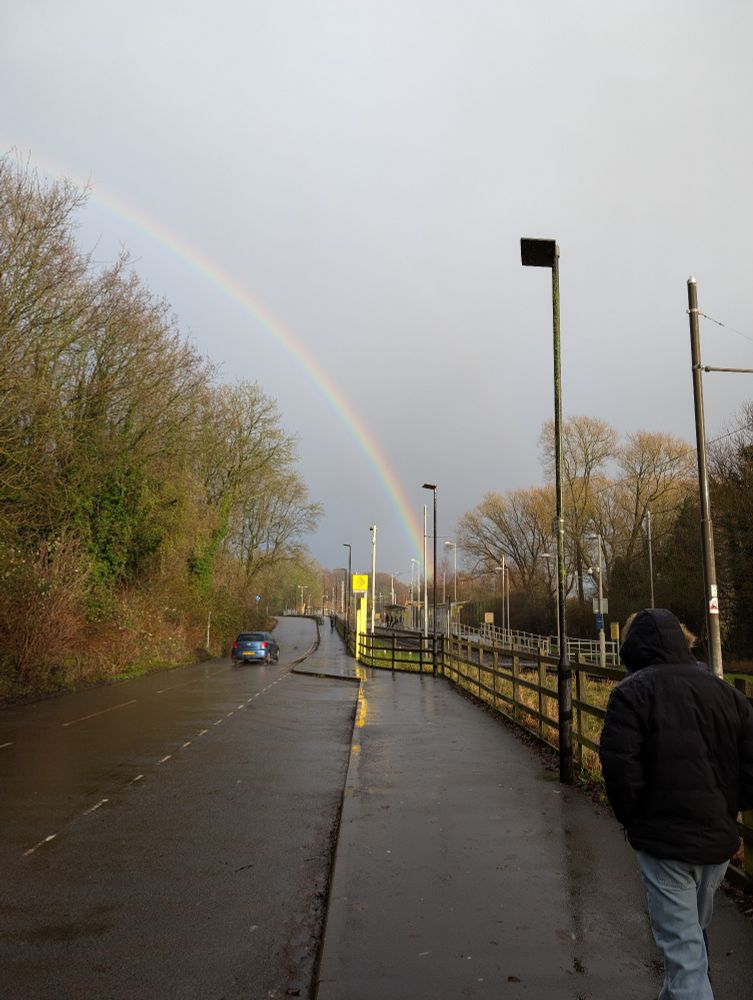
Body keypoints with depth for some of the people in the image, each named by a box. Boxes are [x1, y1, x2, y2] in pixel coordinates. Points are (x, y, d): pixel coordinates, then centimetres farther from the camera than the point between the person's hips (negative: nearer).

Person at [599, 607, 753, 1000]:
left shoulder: (632, 692, -14)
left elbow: (619, 765, -21)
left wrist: (633, 820, -6)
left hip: (665, 839, -6)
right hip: (720, 838, 7)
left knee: (682, 947, 3)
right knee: (695, 930, 25)